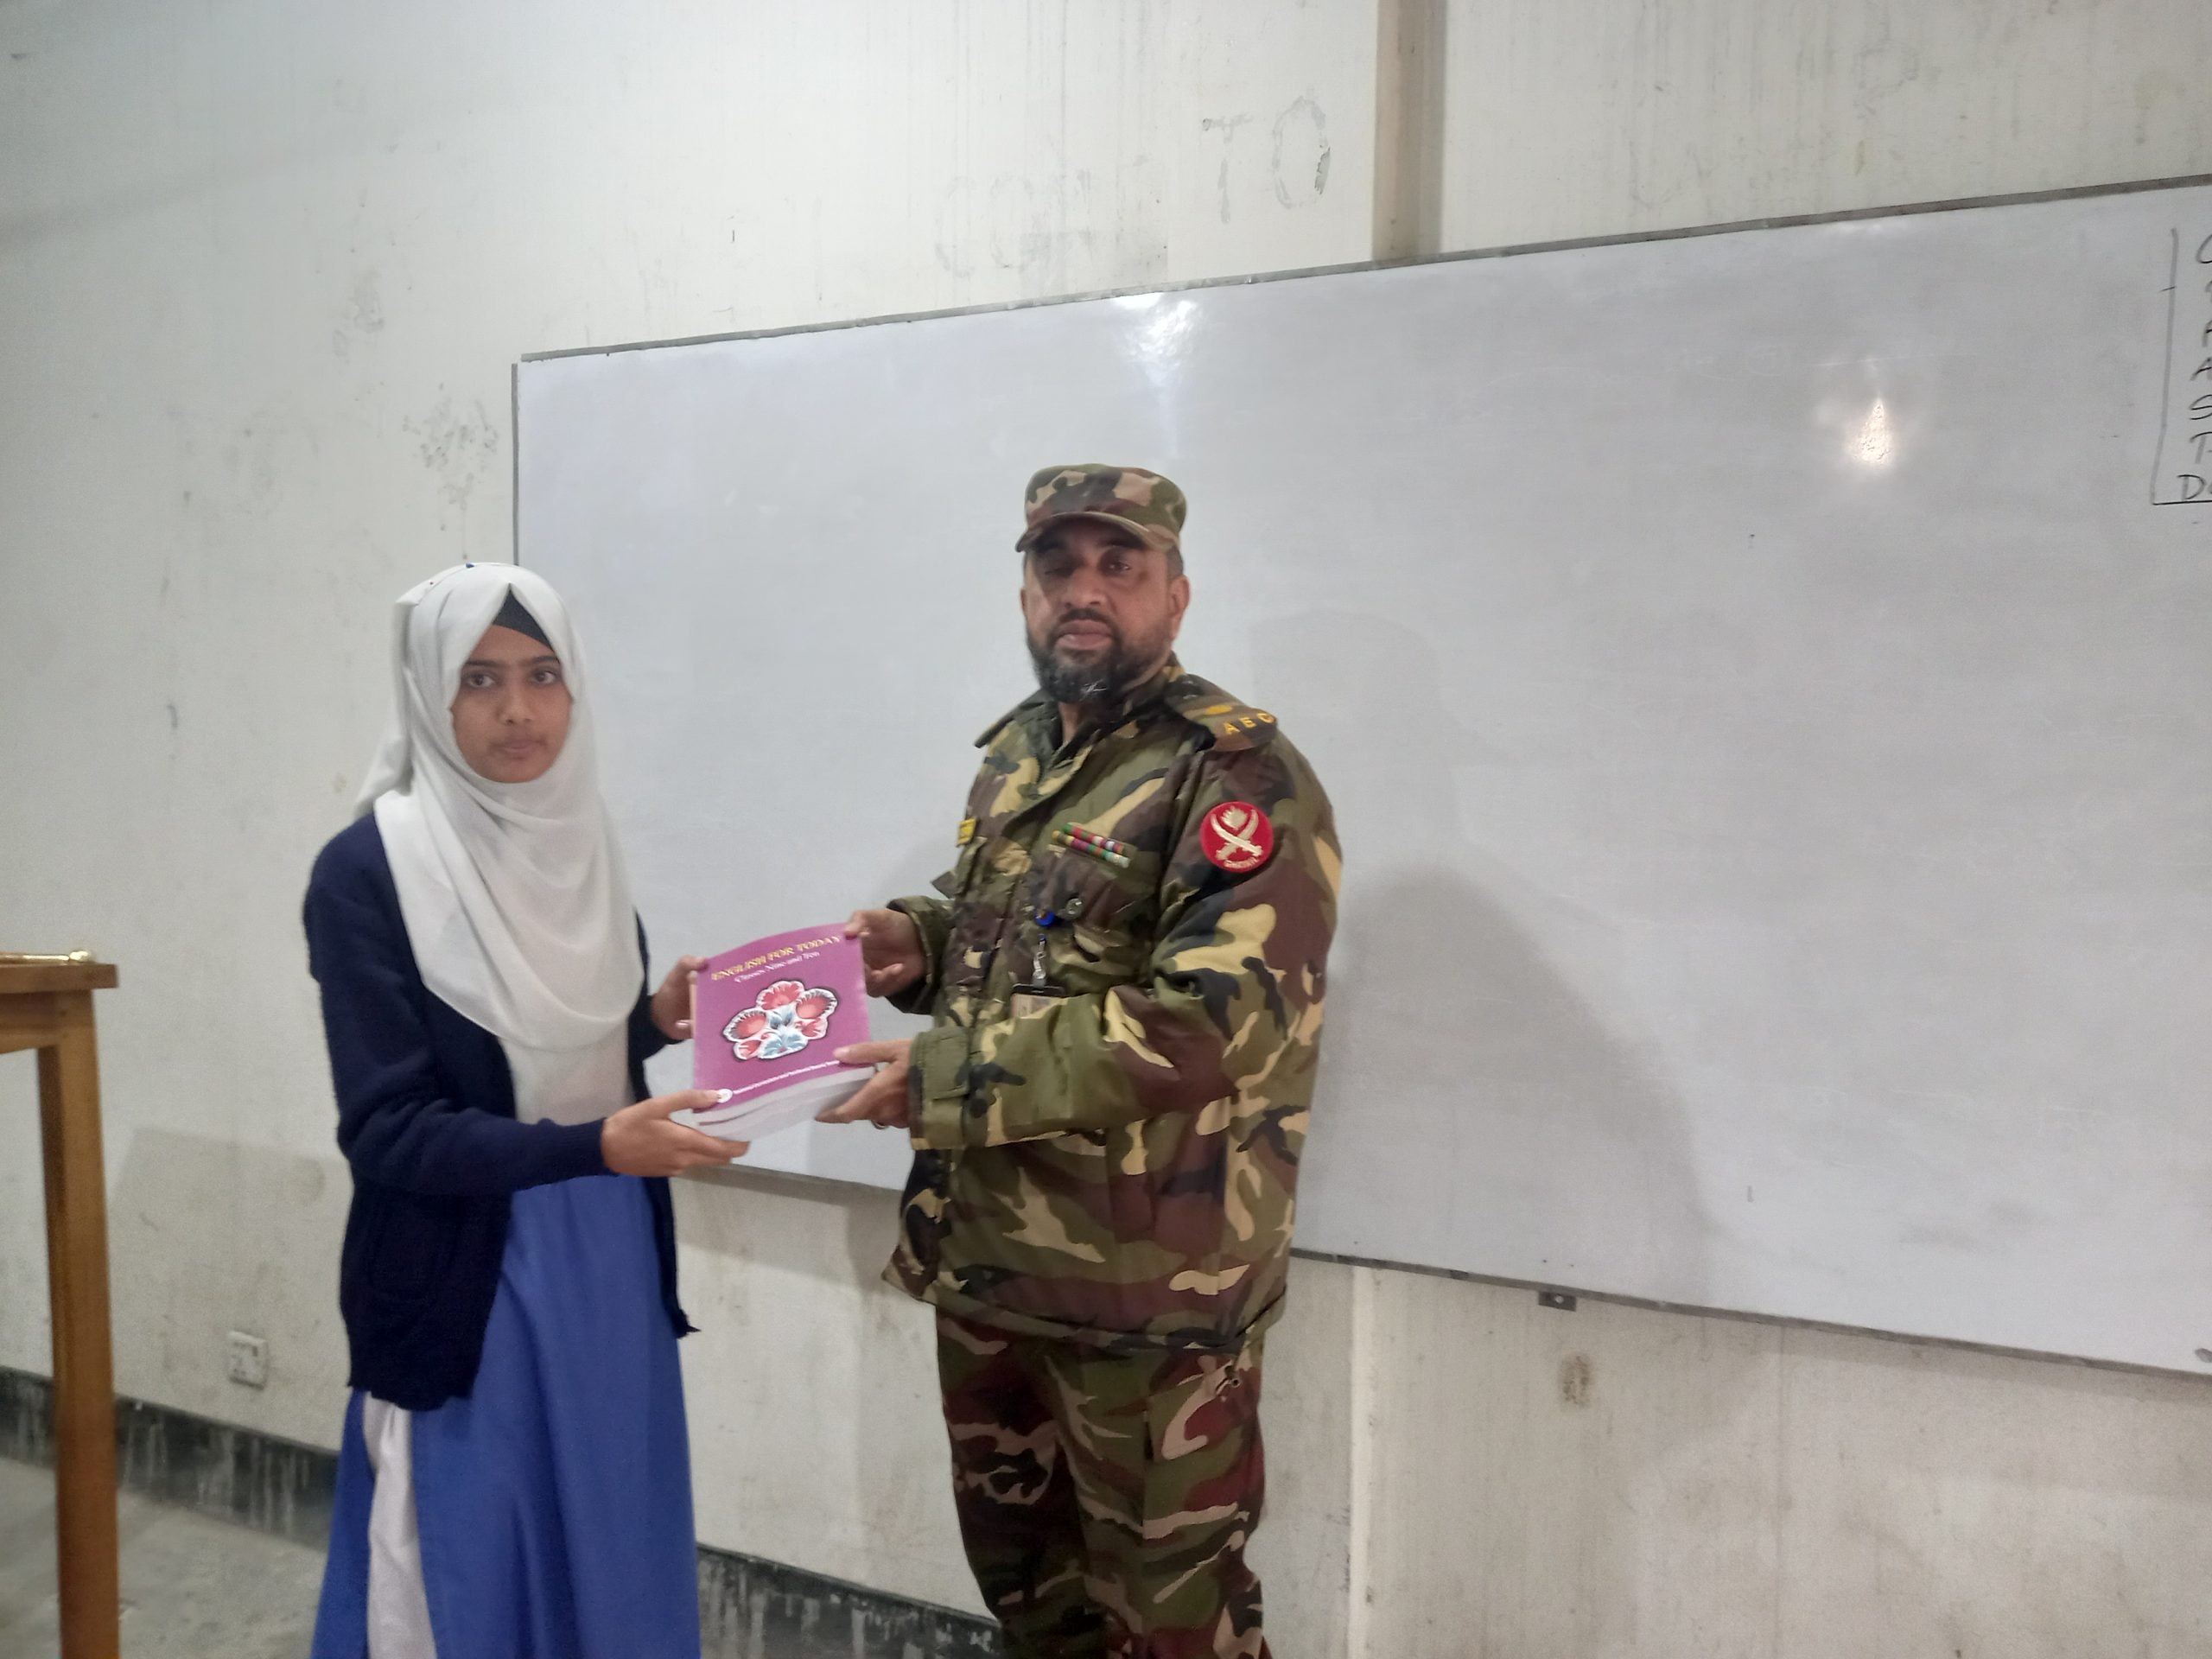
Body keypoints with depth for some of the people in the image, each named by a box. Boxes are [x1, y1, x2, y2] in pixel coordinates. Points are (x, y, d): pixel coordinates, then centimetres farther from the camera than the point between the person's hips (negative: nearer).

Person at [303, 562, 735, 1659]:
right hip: (462, 1293, -5)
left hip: (610, 1272, 5)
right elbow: (386, 1130, -17)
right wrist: (596, 1147, -28)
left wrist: (657, 1022, -7)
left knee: (611, 1565, 17)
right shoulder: (367, 872, -14)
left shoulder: (581, 842, 4)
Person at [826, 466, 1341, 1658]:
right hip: (984, 1256, 8)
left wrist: (940, 1077, -25)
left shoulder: (1237, 776, -17)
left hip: (1148, 1287, -8)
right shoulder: (1016, 752, 9)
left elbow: (1209, 1023, -27)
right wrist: (920, 939, 0)